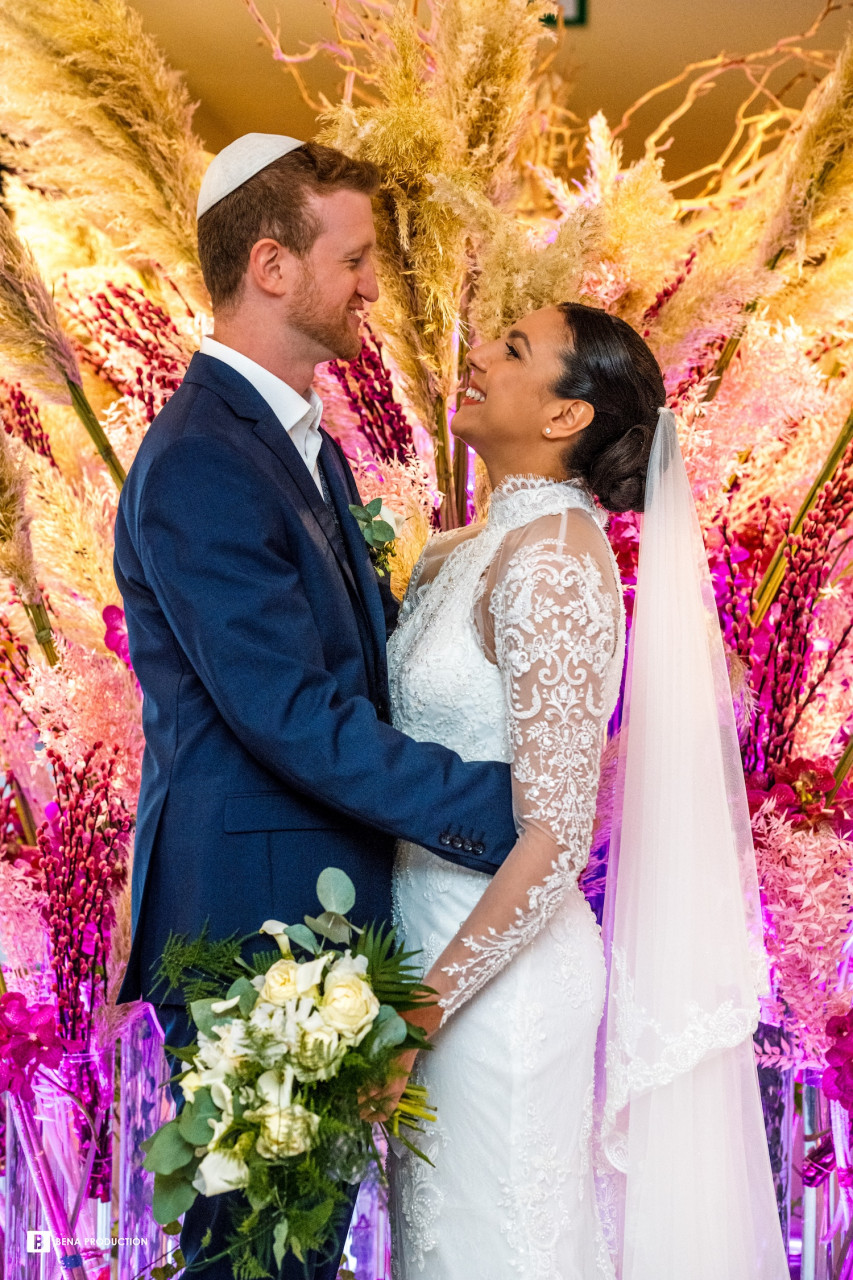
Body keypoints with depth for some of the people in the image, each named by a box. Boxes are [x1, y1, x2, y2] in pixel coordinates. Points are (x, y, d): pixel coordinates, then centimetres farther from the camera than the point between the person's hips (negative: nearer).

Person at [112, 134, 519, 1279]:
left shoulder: (309, 445, 14)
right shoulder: (199, 463, -19)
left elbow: (374, 640, 15)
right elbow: (298, 718, -23)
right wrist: (497, 808, -19)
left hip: (324, 904, 10)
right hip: (254, 920, -9)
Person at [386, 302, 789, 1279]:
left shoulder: (553, 560, -19)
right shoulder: (456, 556, 7)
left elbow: (555, 837, -23)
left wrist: (417, 1009, -19)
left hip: (502, 970, -8)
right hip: (434, 940, 8)